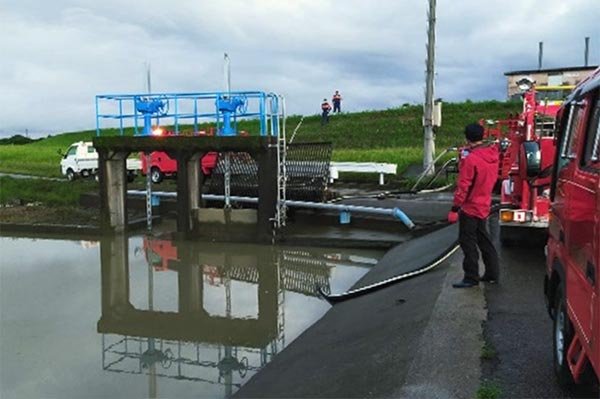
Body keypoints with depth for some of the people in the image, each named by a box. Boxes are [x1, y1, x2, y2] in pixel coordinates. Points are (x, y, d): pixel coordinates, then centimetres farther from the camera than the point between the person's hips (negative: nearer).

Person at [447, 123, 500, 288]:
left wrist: (455, 209, -14)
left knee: (467, 241, 0)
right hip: (484, 206, 8)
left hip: (470, 207, -8)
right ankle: (492, 274, 25)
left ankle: (471, 278, 5)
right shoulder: (493, 154, 2)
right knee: (483, 239, 18)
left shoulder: (471, 159, -21)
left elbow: (463, 187, -20)